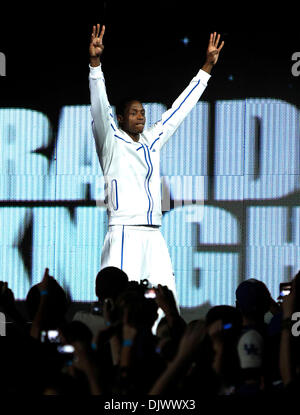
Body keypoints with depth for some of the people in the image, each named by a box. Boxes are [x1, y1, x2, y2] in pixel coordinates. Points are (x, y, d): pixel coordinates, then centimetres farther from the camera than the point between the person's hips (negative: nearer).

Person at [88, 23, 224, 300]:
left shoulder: (152, 141, 19)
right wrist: (95, 62, -23)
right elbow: (100, 108, -10)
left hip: (154, 236, 6)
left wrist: (207, 67, 27)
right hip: (124, 233, -6)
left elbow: (180, 108, 25)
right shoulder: (112, 142, 4)